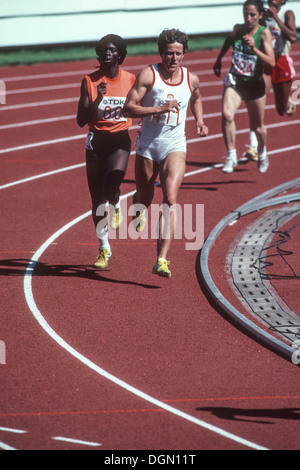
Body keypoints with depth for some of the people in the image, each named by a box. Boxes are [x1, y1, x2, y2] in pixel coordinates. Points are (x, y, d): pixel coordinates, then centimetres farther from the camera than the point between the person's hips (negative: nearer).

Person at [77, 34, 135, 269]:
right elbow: (81, 120, -8)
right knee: (97, 198, 6)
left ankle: (116, 205, 11)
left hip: (120, 140, -1)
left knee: (111, 185, -27)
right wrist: (98, 99, -20)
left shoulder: (131, 80, -1)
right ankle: (104, 249, 22)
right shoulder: (89, 82, -3)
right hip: (96, 141, 1)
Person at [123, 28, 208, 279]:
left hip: (175, 146, 1)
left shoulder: (191, 79, 1)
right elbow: (129, 108, -15)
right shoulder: (148, 75, -10)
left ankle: (162, 260, -22)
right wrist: (160, 108, -25)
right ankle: (139, 213, 54)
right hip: (148, 143, -1)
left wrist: (200, 122, 8)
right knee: (144, 197, 12)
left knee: (171, 198, -17)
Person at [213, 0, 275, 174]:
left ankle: (262, 152, 46)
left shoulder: (264, 33, -16)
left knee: (257, 126, 15)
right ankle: (232, 156, -19)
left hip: (255, 85, -2)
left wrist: (254, 49, -39)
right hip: (235, 82, 2)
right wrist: (219, 59, 26)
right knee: (227, 115, -26)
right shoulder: (238, 29, -4)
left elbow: (271, 62, -26)